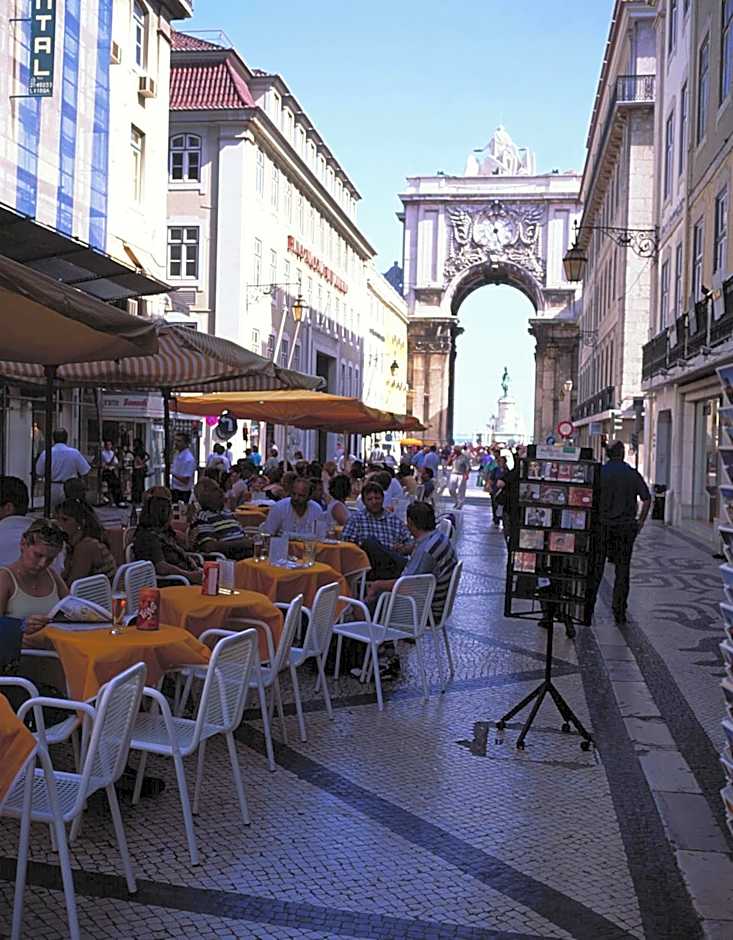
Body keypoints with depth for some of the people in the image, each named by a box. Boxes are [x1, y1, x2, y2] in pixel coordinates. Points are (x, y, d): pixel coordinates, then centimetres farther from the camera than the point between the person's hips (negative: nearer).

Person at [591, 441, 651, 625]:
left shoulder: (599, 472, -3)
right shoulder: (633, 474, 1)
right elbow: (647, 499, -1)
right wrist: (640, 521, 8)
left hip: (603, 525, -1)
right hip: (626, 526, 1)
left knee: (596, 567, 7)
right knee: (623, 569, 6)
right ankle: (619, 611, 6)